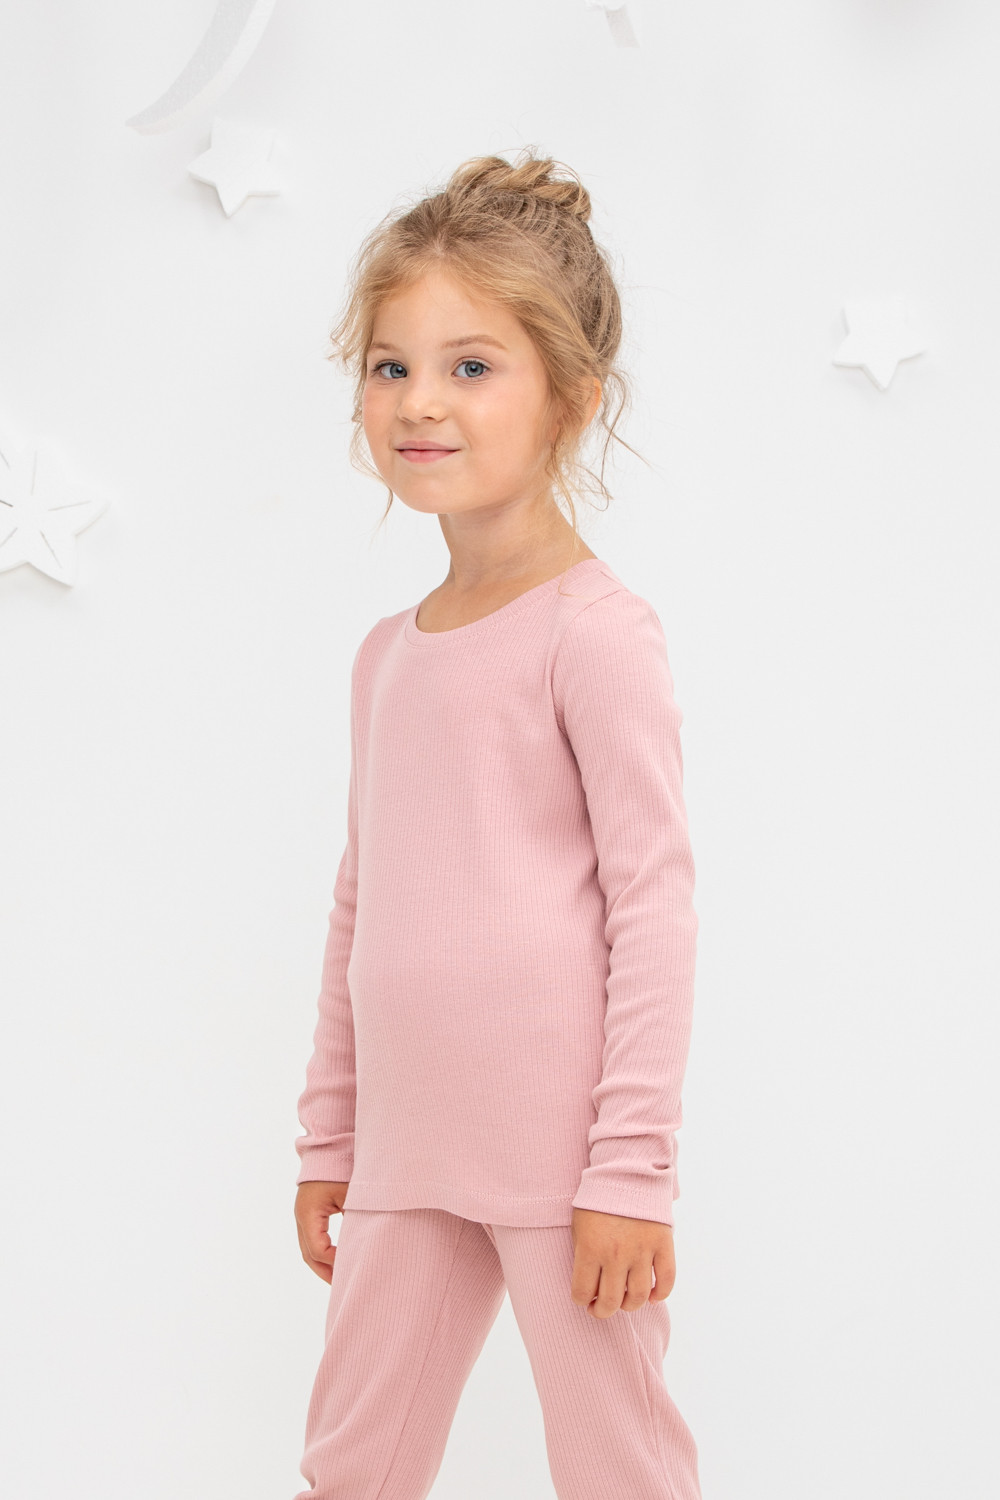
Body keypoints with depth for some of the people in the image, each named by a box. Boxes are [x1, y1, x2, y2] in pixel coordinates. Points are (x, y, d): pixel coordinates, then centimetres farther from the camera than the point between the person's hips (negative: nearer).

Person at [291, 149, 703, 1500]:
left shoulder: (595, 631, -10)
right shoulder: (388, 652, 13)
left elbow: (655, 901, -12)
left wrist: (633, 1169, -14)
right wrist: (328, 1138, 20)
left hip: (558, 1154, -7)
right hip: (408, 1157, 7)